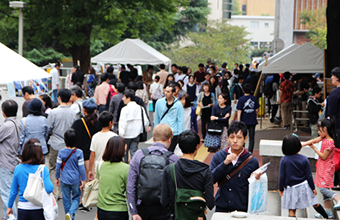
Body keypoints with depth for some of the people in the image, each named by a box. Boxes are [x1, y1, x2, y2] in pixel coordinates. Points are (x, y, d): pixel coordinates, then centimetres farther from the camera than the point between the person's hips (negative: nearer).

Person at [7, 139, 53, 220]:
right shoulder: (43, 169, -12)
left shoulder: (18, 168, -2)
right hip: (38, 210, -2)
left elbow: (13, 191, 6)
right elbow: (49, 189, -21)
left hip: (22, 209, 3)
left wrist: (10, 206, 18)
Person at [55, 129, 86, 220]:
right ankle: (71, 213, -11)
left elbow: (58, 166, 0)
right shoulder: (79, 152, -11)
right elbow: (81, 167, -8)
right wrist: (83, 179, 2)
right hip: (75, 180, -1)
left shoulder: (61, 152, -6)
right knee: (76, 198, 11)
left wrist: (57, 178, 13)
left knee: (66, 199, 13)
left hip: (64, 180, 1)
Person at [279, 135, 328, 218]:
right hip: (304, 186, 2)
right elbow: (309, 176, -4)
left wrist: (281, 189, 6)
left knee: (292, 210, 2)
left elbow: (282, 176, -6)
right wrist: (313, 188, 7)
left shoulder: (284, 160, -11)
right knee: (315, 204, 18)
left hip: (290, 188, -2)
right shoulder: (304, 159, -9)